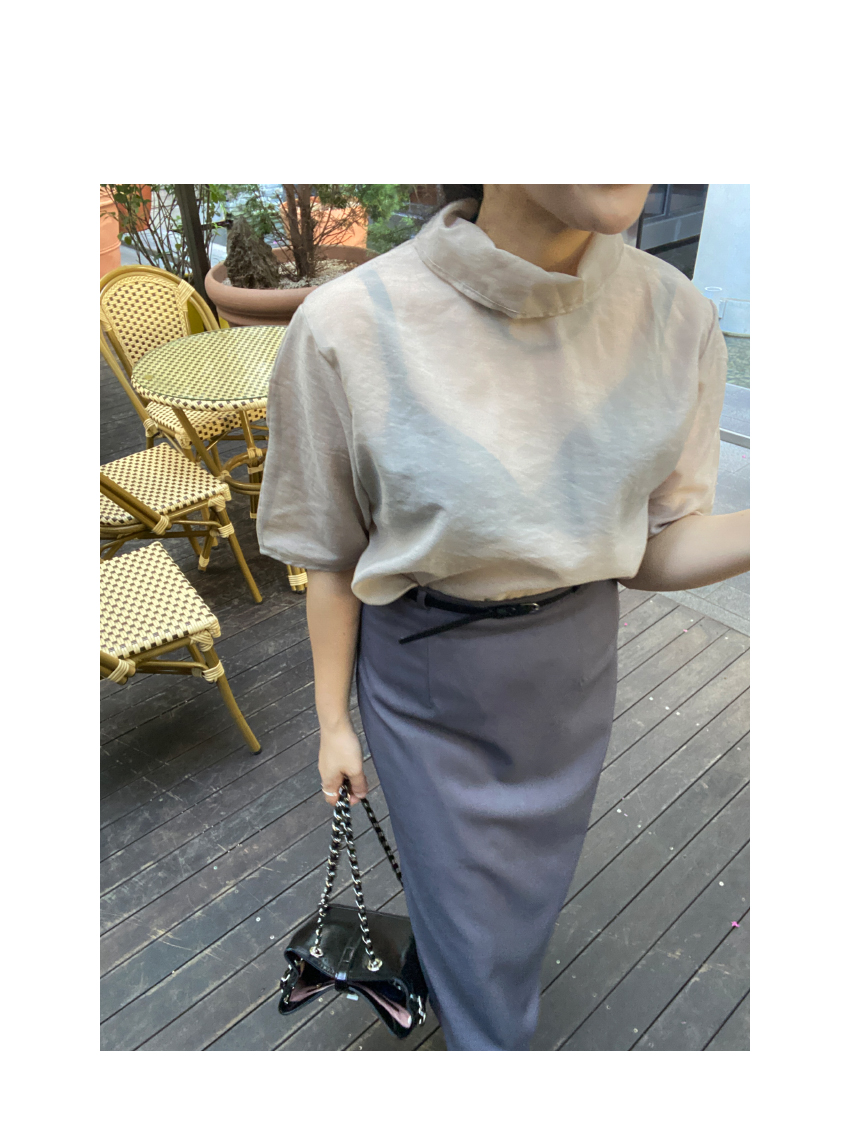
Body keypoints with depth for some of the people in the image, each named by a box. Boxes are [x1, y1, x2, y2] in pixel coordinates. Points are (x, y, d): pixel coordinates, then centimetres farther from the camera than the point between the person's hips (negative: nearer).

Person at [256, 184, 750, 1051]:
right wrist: (332, 721, 1)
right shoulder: (350, 326, -22)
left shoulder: (673, 316, -12)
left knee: (530, 873, 28)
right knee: (464, 892, 17)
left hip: (572, 669, 4)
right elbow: (333, 559, -10)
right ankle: (486, 1034, 53)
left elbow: (653, 550, -7)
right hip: (424, 677, -3)